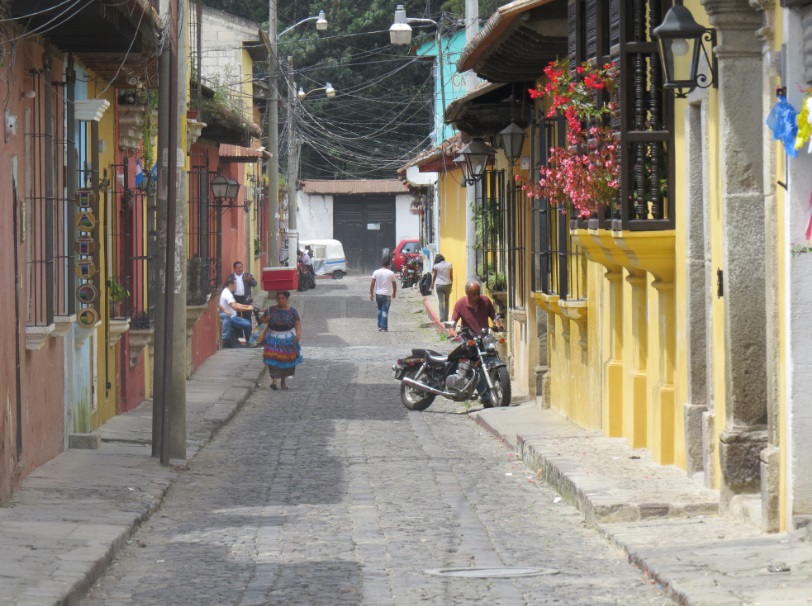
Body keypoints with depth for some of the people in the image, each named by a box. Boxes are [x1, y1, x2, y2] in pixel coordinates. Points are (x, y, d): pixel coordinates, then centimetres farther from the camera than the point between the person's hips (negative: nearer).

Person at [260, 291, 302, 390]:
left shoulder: (292, 311, 1)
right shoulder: (271, 310, 3)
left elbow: (298, 323, -4)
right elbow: (262, 320, 11)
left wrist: (298, 334, -20)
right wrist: (266, 319, -12)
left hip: (287, 338, 1)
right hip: (274, 337, 0)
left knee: (286, 359, 8)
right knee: (273, 359, -14)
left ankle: (283, 381, 24)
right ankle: (274, 379, -17)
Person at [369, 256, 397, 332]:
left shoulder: (376, 272, -2)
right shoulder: (391, 273, -6)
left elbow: (372, 284, -2)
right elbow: (394, 284, 3)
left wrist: (371, 293, 7)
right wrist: (394, 293, 19)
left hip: (378, 294, 3)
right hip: (387, 294, -3)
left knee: (380, 310, 18)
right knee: (385, 311, -1)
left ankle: (379, 326, 20)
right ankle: (384, 327, -5)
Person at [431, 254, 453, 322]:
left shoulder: (436, 266, -5)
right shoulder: (449, 265, 1)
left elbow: (434, 276, 2)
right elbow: (451, 276, 5)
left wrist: (432, 284, 16)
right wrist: (452, 284, 17)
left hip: (439, 285, -2)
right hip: (447, 285, 2)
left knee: (441, 301, 0)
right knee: (447, 301, 10)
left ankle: (442, 318, -6)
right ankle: (446, 318, 11)